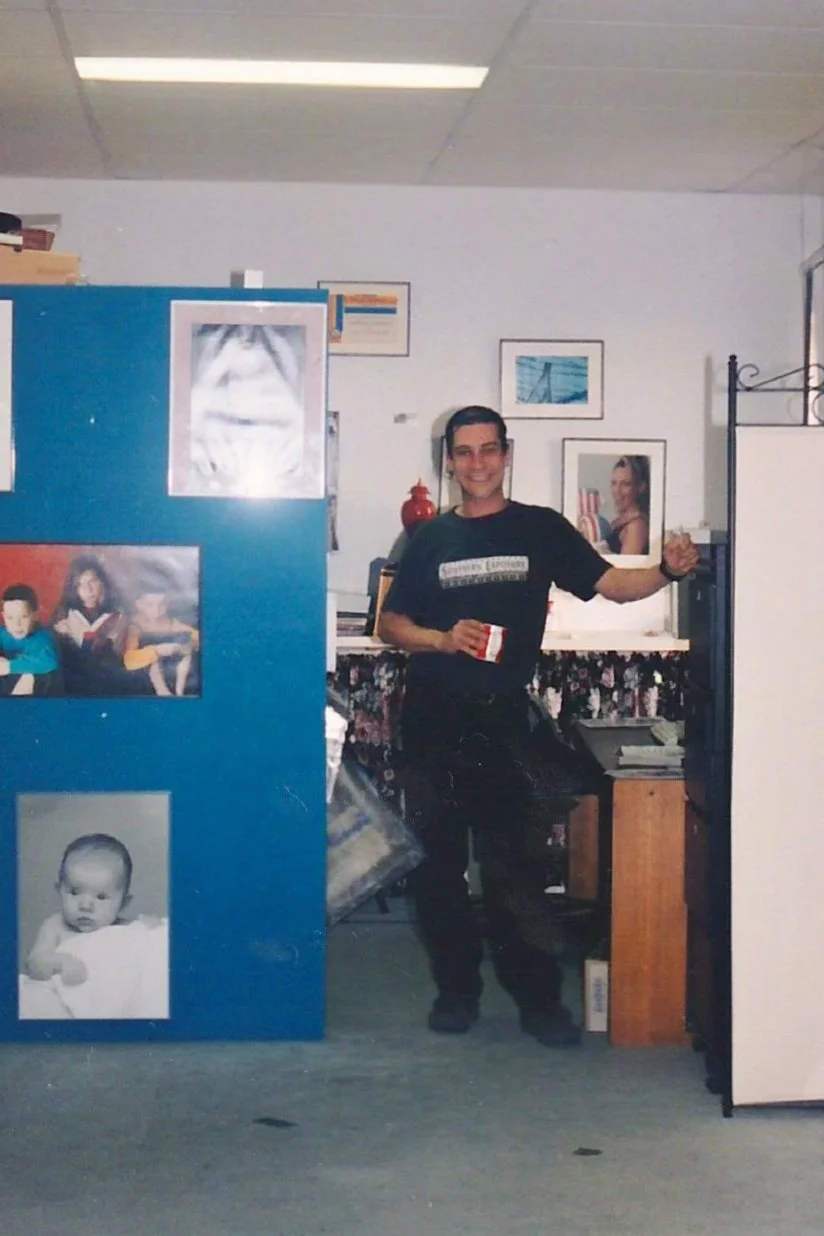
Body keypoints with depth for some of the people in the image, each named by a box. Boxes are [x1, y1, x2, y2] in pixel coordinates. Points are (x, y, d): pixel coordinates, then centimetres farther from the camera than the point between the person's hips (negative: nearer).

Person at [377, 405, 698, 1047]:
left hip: (501, 717, -2)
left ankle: (538, 997, 4)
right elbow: (391, 623, 10)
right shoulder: (432, 538, 9)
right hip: (433, 717, 2)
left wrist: (667, 570, -19)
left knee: (509, 863, -5)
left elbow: (613, 585, 0)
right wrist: (444, 639, -9)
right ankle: (457, 988, 19)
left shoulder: (541, 529, 6)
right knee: (436, 861, 6)